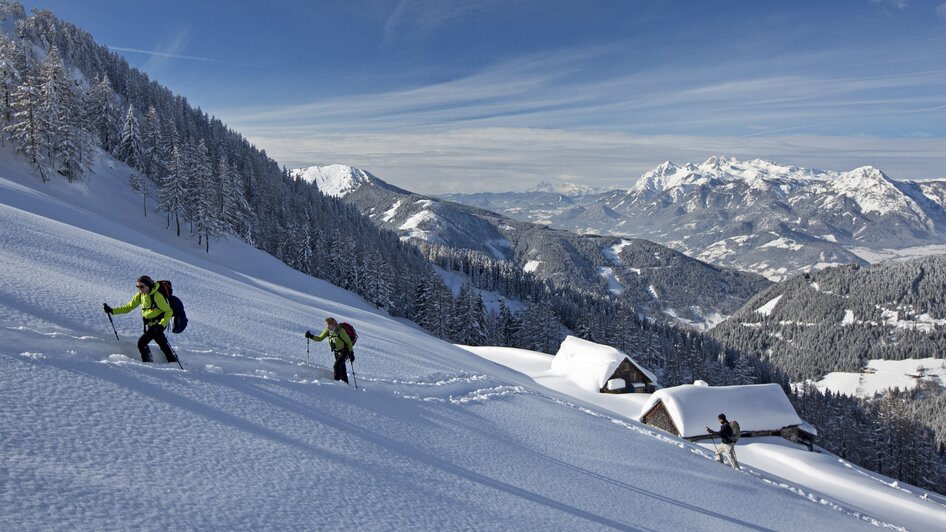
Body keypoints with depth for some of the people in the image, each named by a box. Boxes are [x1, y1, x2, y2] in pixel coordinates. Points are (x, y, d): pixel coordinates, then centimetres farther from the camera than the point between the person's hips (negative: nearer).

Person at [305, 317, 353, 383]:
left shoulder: (340, 331, -25)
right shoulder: (328, 331, -6)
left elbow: (349, 342, -19)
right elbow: (320, 338, 2)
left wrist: (351, 353, -20)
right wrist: (311, 336, -14)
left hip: (344, 351, -7)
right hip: (336, 352, 7)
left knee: (336, 366, -20)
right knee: (341, 367, 16)